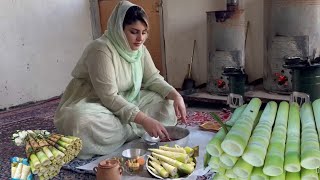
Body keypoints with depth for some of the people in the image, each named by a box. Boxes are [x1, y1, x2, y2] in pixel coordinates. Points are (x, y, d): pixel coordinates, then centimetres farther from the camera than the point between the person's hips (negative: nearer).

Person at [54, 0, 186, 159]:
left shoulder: (140, 49, -3)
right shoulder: (101, 49, -26)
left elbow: (153, 79, 0)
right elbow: (109, 97, -30)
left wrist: (175, 95, -21)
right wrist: (144, 120, -37)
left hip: (124, 103, 7)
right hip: (93, 104, -6)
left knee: (167, 102, -7)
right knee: (82, 122, -41)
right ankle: (137, 132, -18)